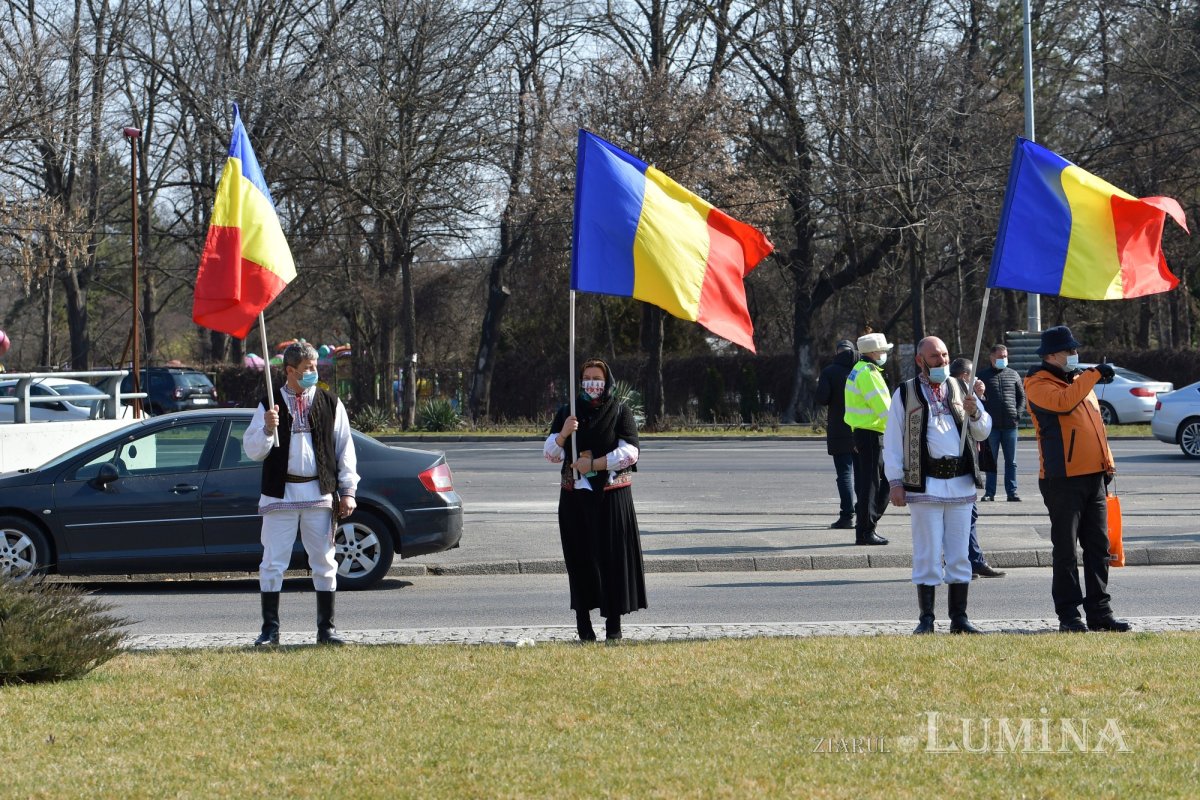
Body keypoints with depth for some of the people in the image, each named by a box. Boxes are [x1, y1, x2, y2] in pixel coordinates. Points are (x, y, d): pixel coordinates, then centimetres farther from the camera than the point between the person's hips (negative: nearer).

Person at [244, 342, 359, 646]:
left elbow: (345, 449, 9)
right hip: (280, 493, -1)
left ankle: (326, 628, 11)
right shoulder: (270, 404, 3)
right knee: (273, 563, -2)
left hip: (319, 493, 1)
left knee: (324, 563, 4)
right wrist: (267, 429, -17)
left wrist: (348, 491, 3)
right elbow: (252, 450, 2)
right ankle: (270, 629, 4)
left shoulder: (330, 403, 7)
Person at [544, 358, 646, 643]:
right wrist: (563, 434, -14)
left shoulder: (620, 412, 4)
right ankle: (583, 626, -1)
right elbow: (550, 454, 6)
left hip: (612, 496, -2)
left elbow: (629, 452, -6)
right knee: (580, 558, -3)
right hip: (575, 497, 2)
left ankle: (613, 625, -3)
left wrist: (593, 465, -13)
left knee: (613, 556, -6)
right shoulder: (567, 413, 11)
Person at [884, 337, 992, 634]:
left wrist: (974, 412, -7)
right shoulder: (905, 393, 6)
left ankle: (959, 618, 10)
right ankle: (926, 619, 2)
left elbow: (984, 431, 15)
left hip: (961, 483, 3)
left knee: (959, 555, 5)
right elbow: (892, 440, 4)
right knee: (928, 555, -3)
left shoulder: (960, 390, 15)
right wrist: (895, 481, -3)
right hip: (926, 484, -3)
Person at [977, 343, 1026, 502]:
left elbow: (1022, 396, 15)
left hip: (1010, 424, 2)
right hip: (991, 425, -2)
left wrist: (1018, 414, 1)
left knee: (1011, 461, 4)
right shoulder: (983, 375, 5)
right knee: (991, 460, 1)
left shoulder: (1013, 374, 12)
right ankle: (989, 492, 4)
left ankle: (1012, 492, 7)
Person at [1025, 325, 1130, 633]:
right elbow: (1062, 401, -27)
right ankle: (1068, 615, 0)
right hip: (1063, 480, -8)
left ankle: (1099, 612, 12)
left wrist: (1107, 463, 19)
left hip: (1094, 477, 8)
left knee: (1098, 547, 7)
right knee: (1065, 550, -3)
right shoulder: (1039, 384, -6)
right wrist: (1093, 375, -22)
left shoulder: (1081, 381, 19)